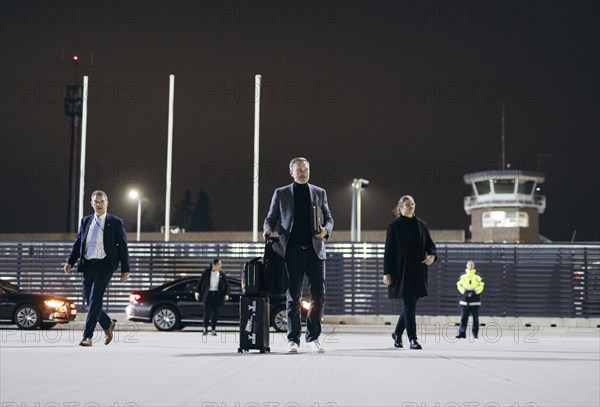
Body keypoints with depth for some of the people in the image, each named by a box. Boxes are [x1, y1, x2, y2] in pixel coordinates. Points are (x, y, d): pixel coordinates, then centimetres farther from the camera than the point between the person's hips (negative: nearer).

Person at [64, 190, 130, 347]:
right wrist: (70, 262, -1)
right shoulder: (85, 221, 13)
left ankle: (87, 336, -10)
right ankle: (108, 324, 32)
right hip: (87, 265, 5)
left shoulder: (115, 222, 2)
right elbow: (77, 243, 13)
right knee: (89, 301, 8)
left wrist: (125, 269, -3)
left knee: (95, 300, -12)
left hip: (104, 265, -5)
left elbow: (123, 247, 2)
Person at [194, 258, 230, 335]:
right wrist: (197, 292, -1)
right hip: (208, 294, -2)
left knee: (215, 312, 2)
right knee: (207, 312, -3)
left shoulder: (222, 274, 4)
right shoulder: (207, 272, -2)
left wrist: (226, 294, -4)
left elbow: (226, 285, 7)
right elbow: (200, 282, 2)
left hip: (217, 295, 2)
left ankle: (213, 329, 9)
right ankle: (205, 328, 9)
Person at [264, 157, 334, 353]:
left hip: (315, 250, 2)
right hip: (292, 250, -1)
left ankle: (313, 337, 9)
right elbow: (271, 218, 10)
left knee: (318, 294, -3)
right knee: (293, 296, 0)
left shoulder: (320, 193, 14)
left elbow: (328, 218, 15)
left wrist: (326, 230, -6)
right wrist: (268, 230, -12)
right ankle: (293, 339, 7)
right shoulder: (281, 194, 10)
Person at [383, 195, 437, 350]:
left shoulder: (421, 224, 10)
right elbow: (388, 251, -3)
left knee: (411, 304, 9)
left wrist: (432, 255, -8)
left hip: (418, 272, 4)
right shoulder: (394, 226, -1)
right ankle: (413, 339, -6)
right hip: (402, 271, -4)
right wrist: (387, 273, -8)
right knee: (409, 305, -8)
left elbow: (430, 243, 15)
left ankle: (397, 333, 28)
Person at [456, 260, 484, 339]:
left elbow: (481, 286, 1)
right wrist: (465, 292, -10)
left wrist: (474, 292, -11)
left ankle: (475, 334, 6)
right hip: (464, 300, 1)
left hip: (475, 301, -1)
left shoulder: (478, 276, 4)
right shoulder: (462, 276, 7)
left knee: (475, 318, 1)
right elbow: (459, 285, 4)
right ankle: (462, 333, -3)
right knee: (463, 317, -3)